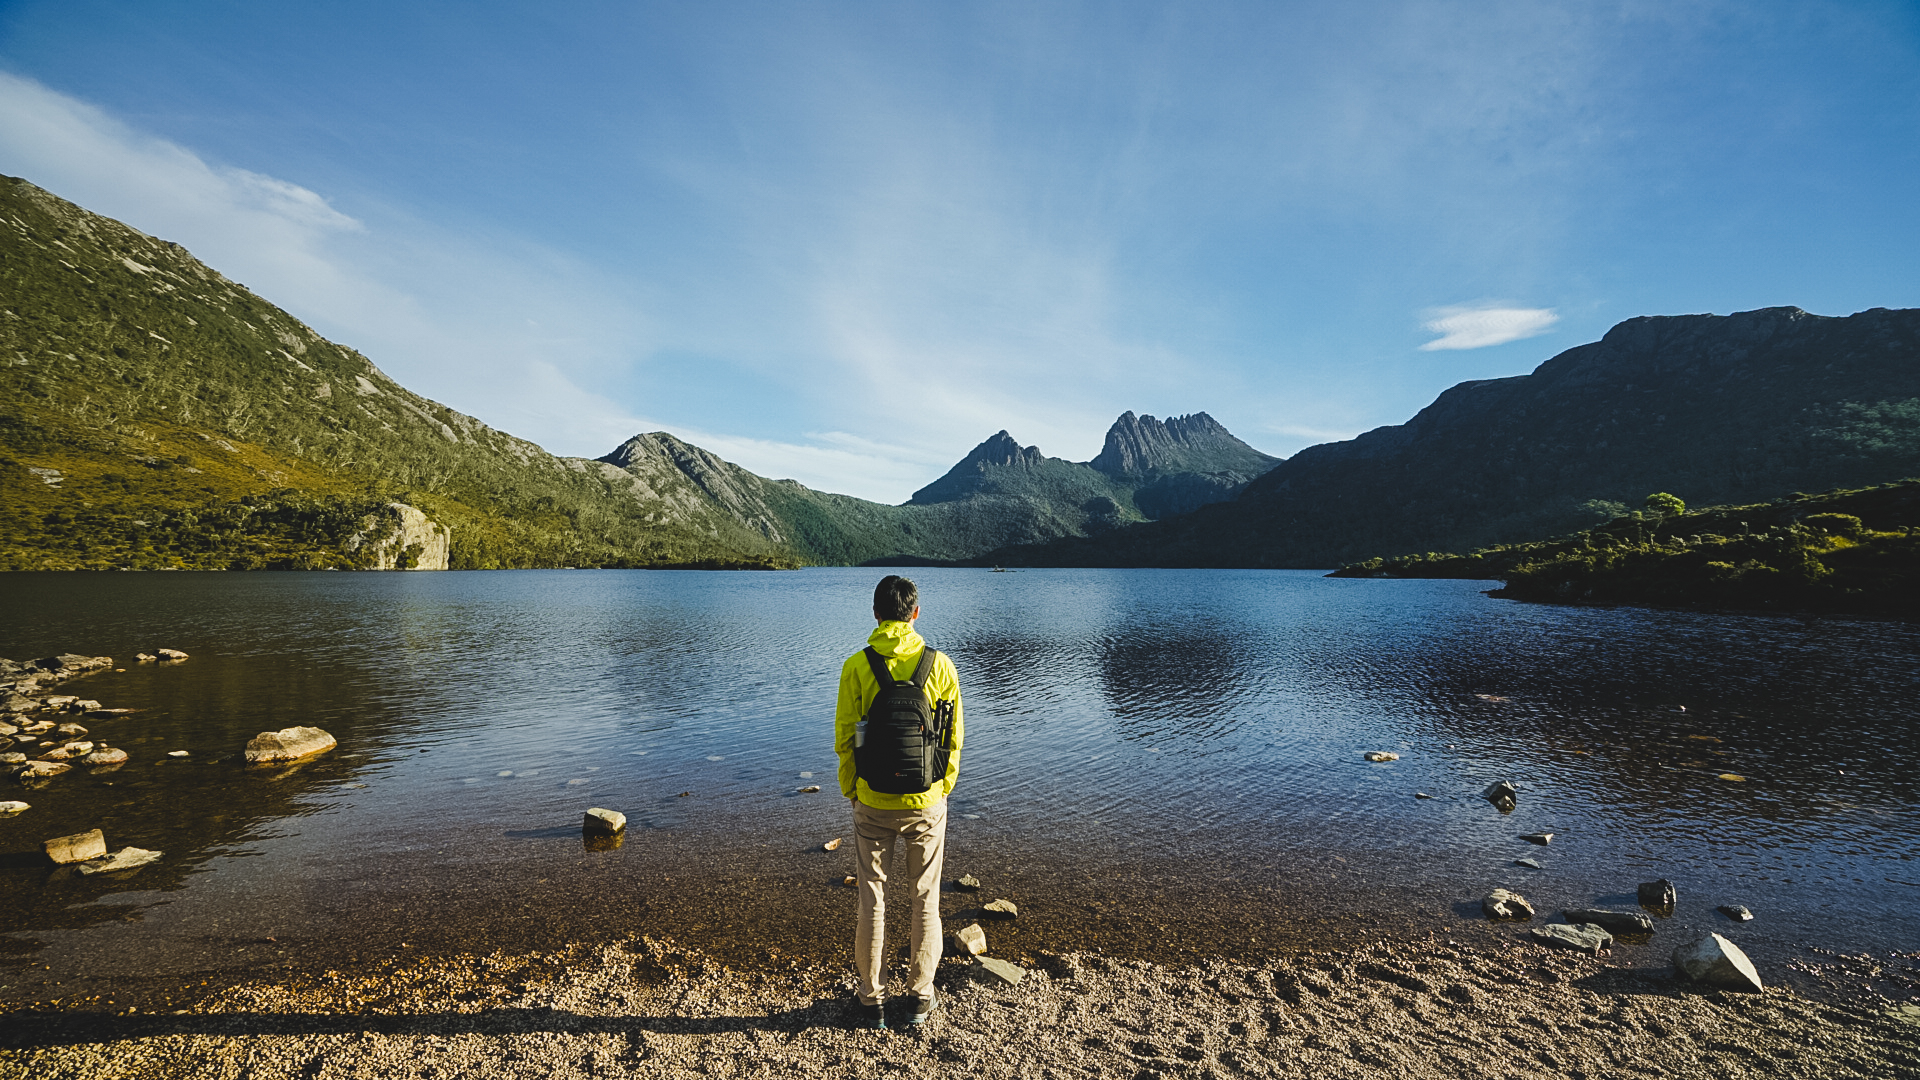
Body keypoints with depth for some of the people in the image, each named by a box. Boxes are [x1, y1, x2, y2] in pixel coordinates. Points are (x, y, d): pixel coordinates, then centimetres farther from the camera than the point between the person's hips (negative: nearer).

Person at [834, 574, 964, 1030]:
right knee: (925, 899, 16)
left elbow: (844, 736, -6)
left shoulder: (856, 666, -11)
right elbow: (954, 737, -2)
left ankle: (873, 1000, 26)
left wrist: (850, 790, 9)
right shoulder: (939, 665, -9)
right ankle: (921, 996, 27)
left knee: (872, 900, 14)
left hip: (872, 803, 0)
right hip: (926, 802, 1)